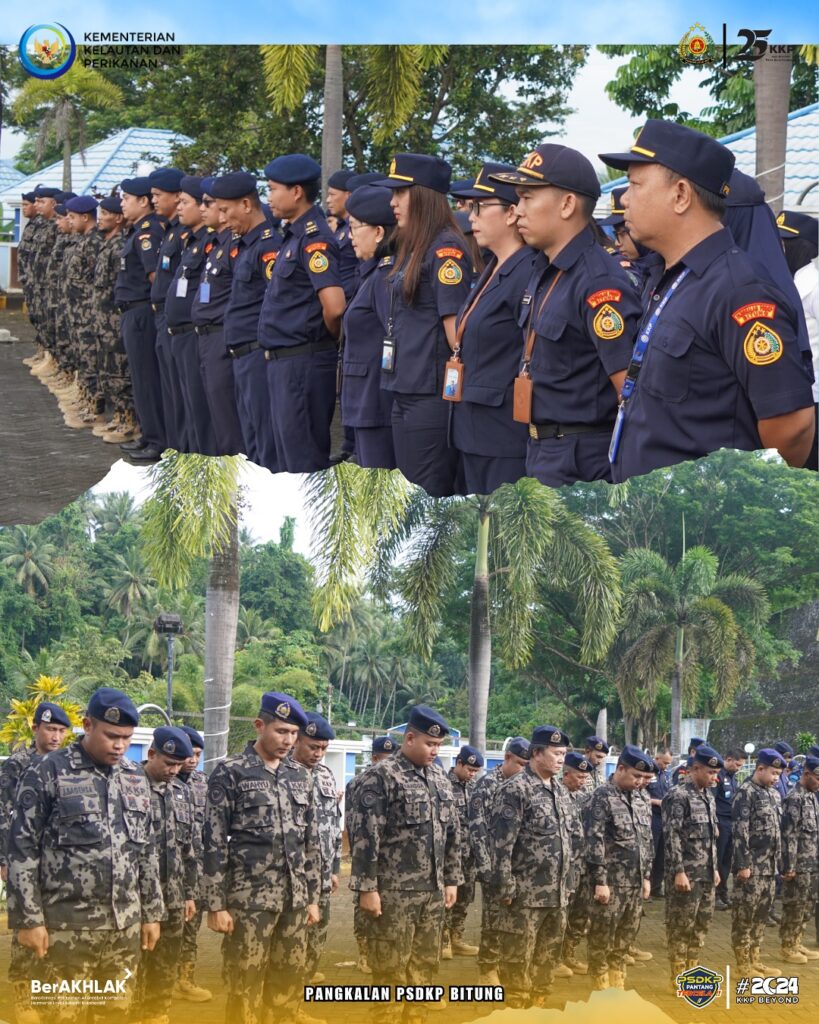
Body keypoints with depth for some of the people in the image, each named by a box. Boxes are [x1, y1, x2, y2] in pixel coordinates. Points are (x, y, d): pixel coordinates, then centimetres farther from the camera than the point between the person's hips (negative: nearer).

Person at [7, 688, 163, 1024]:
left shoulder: (136, 778, 10)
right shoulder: (47, 773, -7)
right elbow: (22, 851, -7)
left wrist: (152, 913, 14)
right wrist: (28, 919, -11)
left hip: (126, 923, 5)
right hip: (69, 925, -5)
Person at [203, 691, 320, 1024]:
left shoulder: (300, 776, 11)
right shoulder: (230, 773, -6)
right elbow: (214, 844, -8)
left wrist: (313, 897, 12)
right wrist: (215, 904, -11)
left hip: (294, 898, 5)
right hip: (249, 898, -5)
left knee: (289, 982, 9)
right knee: (245, 987, -1)